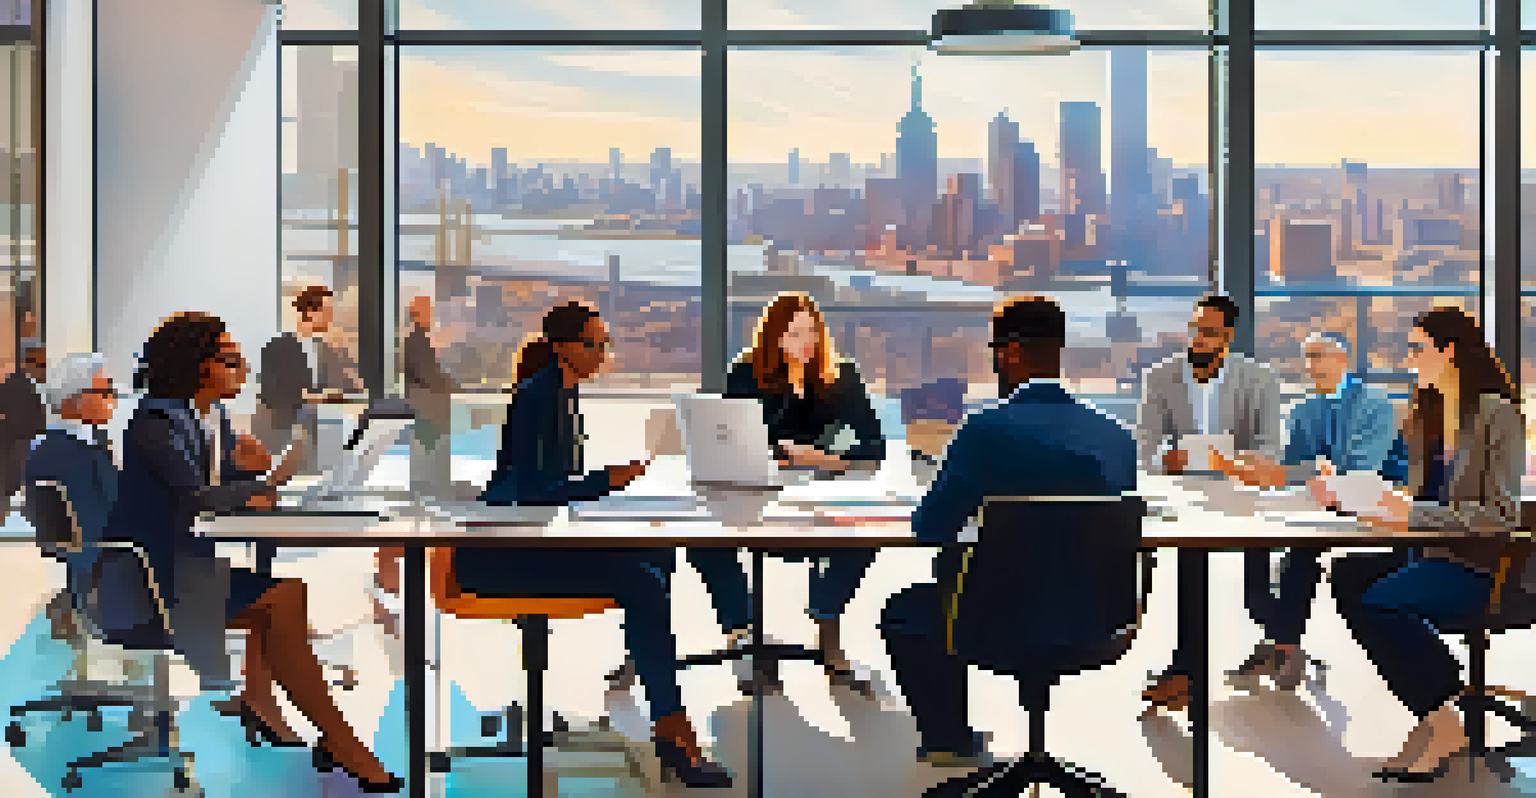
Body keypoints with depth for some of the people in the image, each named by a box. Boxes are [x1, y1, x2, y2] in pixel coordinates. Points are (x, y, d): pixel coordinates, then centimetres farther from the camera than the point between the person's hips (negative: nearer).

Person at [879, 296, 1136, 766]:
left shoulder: (989, 429, -18)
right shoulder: (1117, 436, -3)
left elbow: (930, 529, -12)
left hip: (1012, 622, -5)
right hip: (1094, 624, 6)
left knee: (904, 612, 26)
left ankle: (952, 744, 34)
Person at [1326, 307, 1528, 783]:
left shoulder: (1496, 414, -9)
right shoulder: (1426, 413, 16)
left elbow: (1502, 515, -16)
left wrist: (1415, 515, -21)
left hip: (1483, 565, -8)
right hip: (1429, 553, 8)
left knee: (1381, 603, -29)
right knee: (1347, 576, -19)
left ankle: (1442, 726, -11)